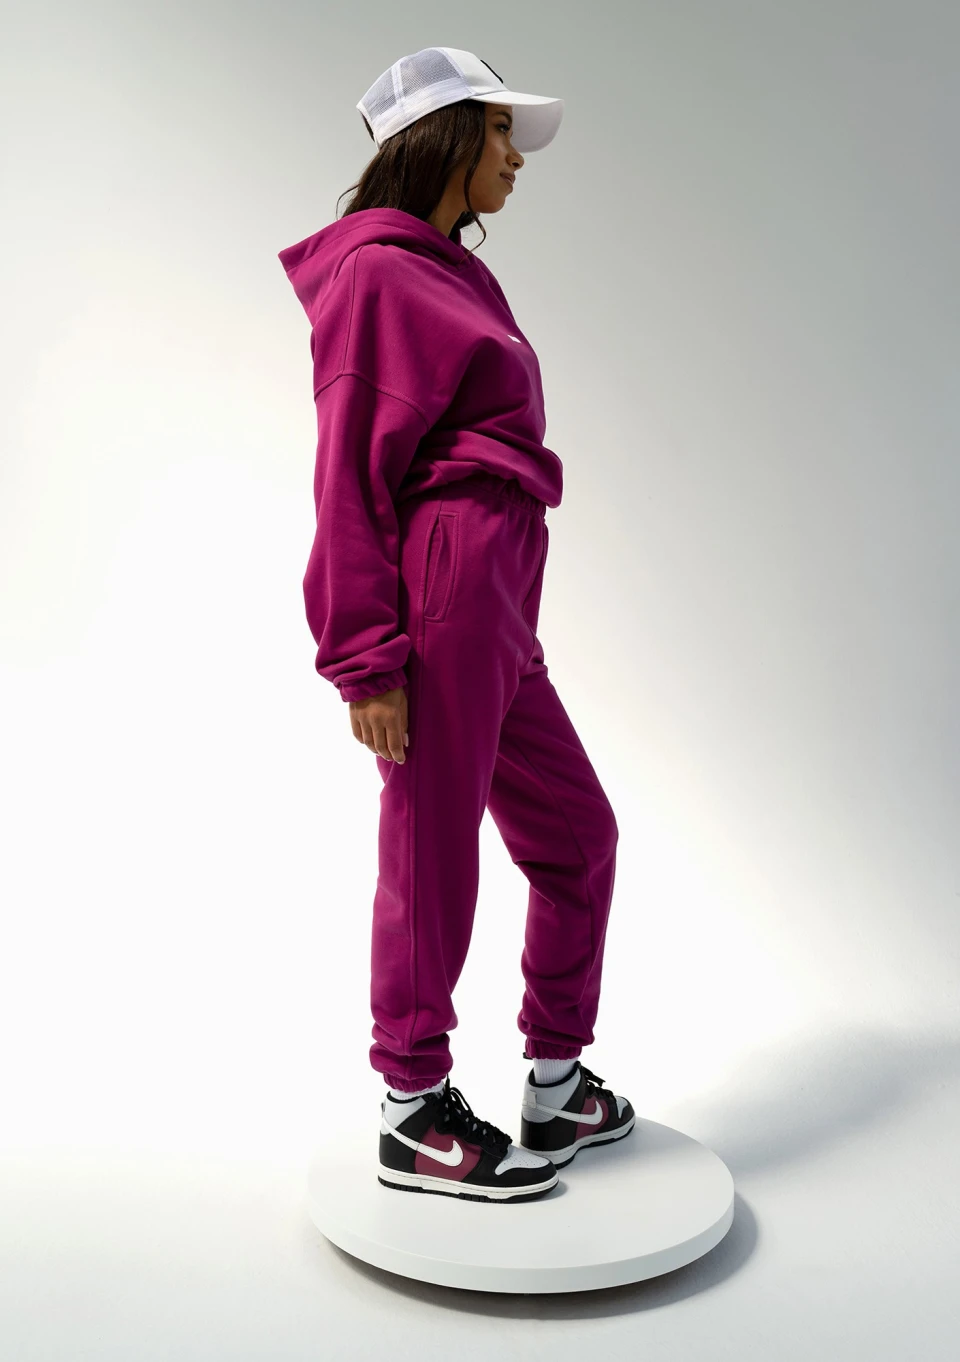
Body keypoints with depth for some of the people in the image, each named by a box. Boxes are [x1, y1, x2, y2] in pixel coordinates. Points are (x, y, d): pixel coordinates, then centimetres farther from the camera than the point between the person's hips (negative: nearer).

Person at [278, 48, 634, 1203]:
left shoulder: (452, 276, 21)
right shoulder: (376, 270, -5)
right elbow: (351, 474, -11)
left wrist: (505, 621, 17)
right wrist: (367, 656, -15)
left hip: (496, 604, 10)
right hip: (439, 588, -10)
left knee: (577, 834, 14)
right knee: (433, 858, 0)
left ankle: (556, 1091, 28)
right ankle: (414, 1121, 19)